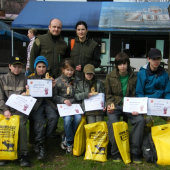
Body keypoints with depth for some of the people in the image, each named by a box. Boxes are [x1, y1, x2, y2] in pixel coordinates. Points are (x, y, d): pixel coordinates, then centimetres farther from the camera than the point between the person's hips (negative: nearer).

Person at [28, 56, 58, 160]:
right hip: (35, 103, -2)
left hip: (47, 102, 2)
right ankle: (41, 147, -15)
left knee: (53, 117, -27)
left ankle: (40, 141, -10)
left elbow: (53, 95, 11)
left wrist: (53, 87, -9)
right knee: (39, 121, -28)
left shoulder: (50, 78, 18)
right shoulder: (30, 78, 15)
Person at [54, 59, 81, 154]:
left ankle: (66, 138, -4)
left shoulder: (76, 81, 13)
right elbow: (54, 96, 3)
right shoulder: (58, 81, 5)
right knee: (67, 119, -30)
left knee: (78, 117, -26)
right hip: (62, 105, -2)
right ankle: (70, 142, -7)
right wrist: (63, 100, -12)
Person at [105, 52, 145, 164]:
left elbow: (136, 95, 6)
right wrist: (110, 104, -10)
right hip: (115, 105, 0)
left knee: (140, 119, -28)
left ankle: (135, 152, -14)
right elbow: (108, 94, 10)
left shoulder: (134, 77, 5)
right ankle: (116, 152, -16)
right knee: (112, 120, -32)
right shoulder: (110, 76, 6)